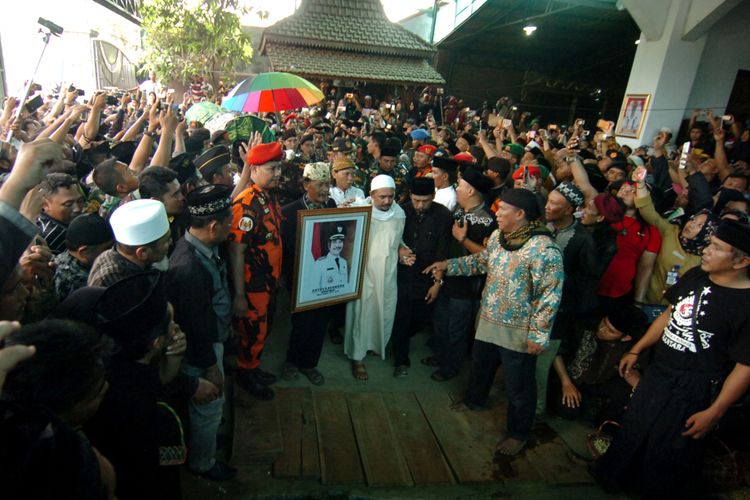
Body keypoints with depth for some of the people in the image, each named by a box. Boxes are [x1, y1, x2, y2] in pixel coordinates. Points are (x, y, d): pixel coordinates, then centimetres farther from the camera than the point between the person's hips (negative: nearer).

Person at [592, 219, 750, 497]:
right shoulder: (695, 276, -2)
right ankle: (617, 477, 48)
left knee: (672, 452, 13)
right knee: (634, 429, 24)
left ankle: (657, 488, 41)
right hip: (657, 373, 7)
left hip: (695, 390, -7)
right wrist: (636, 350, 12)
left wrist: (714, 412, -16)